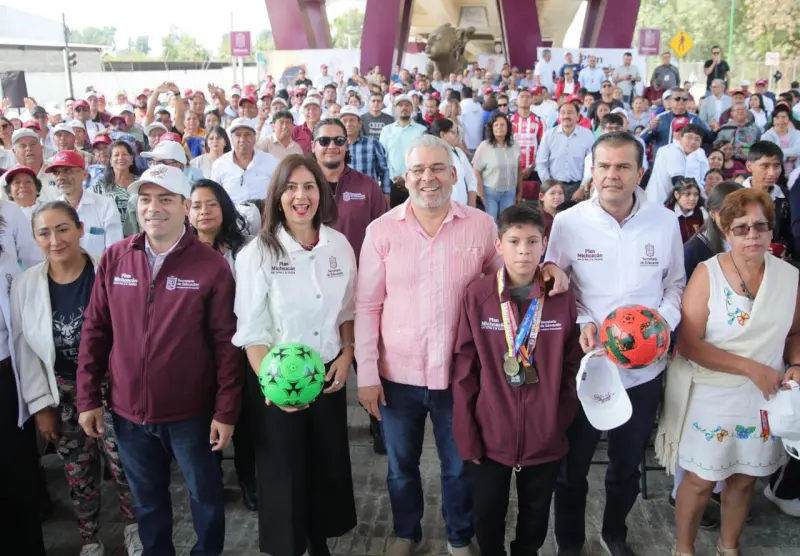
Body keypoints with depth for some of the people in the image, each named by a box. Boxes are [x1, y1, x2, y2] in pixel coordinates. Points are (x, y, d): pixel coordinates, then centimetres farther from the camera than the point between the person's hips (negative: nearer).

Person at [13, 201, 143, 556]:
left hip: (110, 387, -2)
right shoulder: (25, 286, -5)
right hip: (62, 395, 2)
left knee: (124, 465, 8)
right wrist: (40, 405, 0)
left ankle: (133, 527, 36)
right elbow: (25, 350, 1)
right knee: (78, 474, 16)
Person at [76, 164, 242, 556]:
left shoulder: (211, 265, -13)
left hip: (191, 412, -3)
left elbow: (226, 343, -11)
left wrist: (226, 410, -11)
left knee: (205, 495, 17)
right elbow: (94, 330, 3)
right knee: (147, 501, 22)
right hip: (128, 410, 3)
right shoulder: (114, 259, -3)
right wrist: (88, 397, 3)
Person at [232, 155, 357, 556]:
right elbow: (252, 330, -13)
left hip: (328, 373, 4)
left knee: (329, 463, 15)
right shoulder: (257, 253, -13)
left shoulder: (339, 246, -3)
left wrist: (346, 356, -2)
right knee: (283, 471, 10)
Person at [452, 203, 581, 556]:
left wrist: (561, 423, -1)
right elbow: (464, 368, -7)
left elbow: (571, 368, 1)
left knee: (535, 517, 21)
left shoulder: (563, 298, -7)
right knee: (486, 517, 17)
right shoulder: (477, 295, -11)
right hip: (490, 434, -1)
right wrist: (466, 434, -7)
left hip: (545, 437, 1)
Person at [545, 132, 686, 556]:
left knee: (627, 466, 23)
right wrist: (582, 323, -20)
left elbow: (675, 285, 6)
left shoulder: (666, 222, -4)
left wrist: (663, 322, -12)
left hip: (644, 369, 2)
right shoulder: (567, 222, -10)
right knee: (572, 466, 16)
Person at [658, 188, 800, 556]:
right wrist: (751, 367, -21)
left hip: (764, 398, 4)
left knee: (745, 478, 19)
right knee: (701, 480, 8)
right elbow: (689, 344, -18)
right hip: (712, 397, -4)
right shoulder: (707, 273, -14)